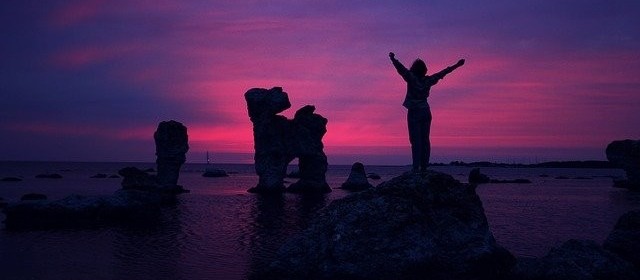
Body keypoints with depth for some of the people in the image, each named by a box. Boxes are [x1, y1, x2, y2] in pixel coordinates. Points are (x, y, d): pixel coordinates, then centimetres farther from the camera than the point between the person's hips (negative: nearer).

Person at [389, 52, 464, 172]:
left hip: (414, 112, -4)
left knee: (415, 140, -7)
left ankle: (416, 166, -12)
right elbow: (443, 73, 13)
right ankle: (424, 166, 6)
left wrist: (393, 59, -34)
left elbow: (402, 69, -24)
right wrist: (457, 65, 23)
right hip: (426, 112, 5)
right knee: (425, 140, 7)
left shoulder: (412, 78, -9)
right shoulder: (428, 80, 4)